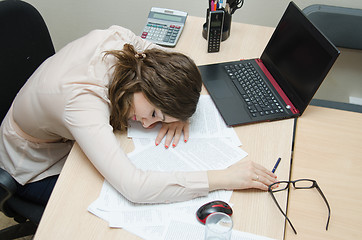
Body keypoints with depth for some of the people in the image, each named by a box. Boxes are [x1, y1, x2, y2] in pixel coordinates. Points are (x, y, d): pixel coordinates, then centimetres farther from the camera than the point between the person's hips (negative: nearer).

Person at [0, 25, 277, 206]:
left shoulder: (117, 38, -27)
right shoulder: (81, 100, -46)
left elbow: (172, 63, -9)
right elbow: (133, 186, -52)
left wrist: (178, 112, -28)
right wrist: (224, 178, -50)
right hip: (38, 170, -6)